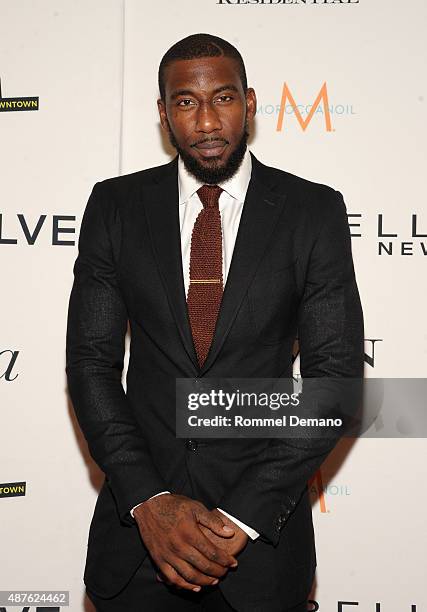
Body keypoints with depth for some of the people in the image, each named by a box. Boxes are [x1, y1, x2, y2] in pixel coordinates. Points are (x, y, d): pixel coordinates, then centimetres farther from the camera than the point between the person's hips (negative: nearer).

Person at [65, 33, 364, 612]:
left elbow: (336, 370, -8)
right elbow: (90, 359, -3)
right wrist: (148, 499, -14)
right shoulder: (115, 205, 0)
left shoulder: (314, 211, -5)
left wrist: (242, 516, -15)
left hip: (262, 522, 0)